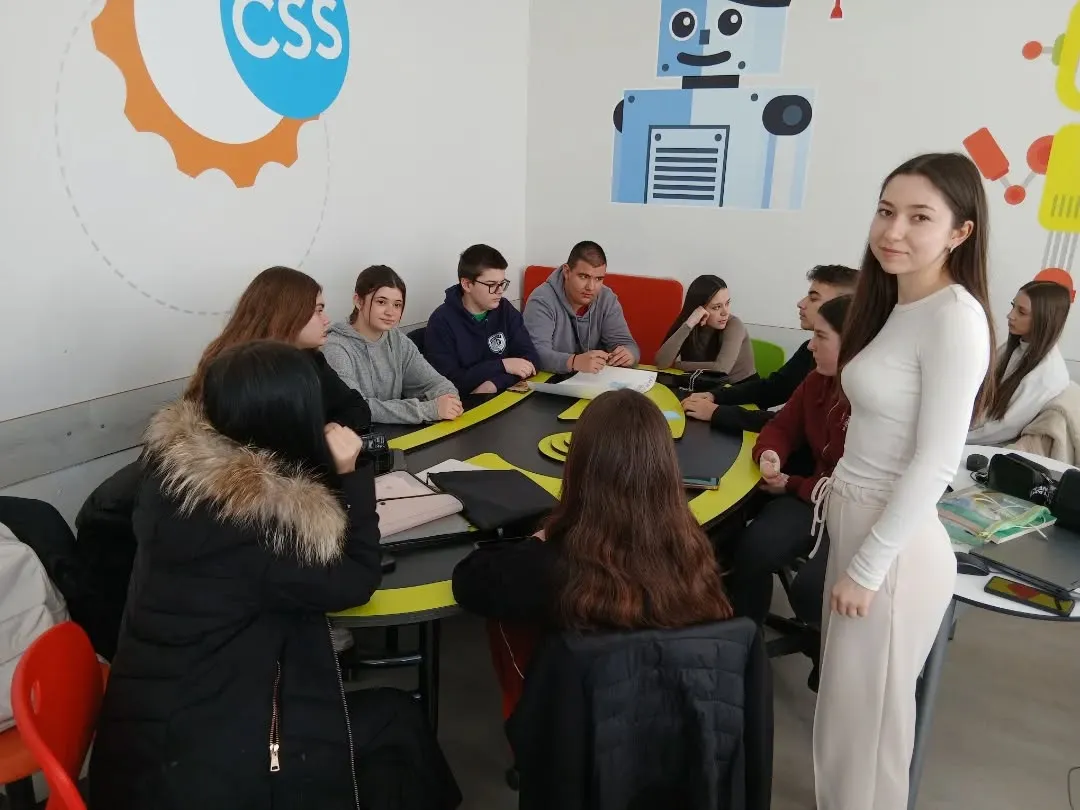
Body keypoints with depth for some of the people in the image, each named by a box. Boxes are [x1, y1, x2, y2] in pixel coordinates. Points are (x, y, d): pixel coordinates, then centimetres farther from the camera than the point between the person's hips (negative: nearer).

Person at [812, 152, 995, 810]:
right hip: (856, 520, 8)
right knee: (847, 704, 22)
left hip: (895, 543, -8)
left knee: (865, 718, 10)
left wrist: (867, 568, -17)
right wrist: (839, 488, 13)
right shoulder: (896, 305, 8)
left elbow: (936, 463, -20)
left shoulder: (956, 317, -18)